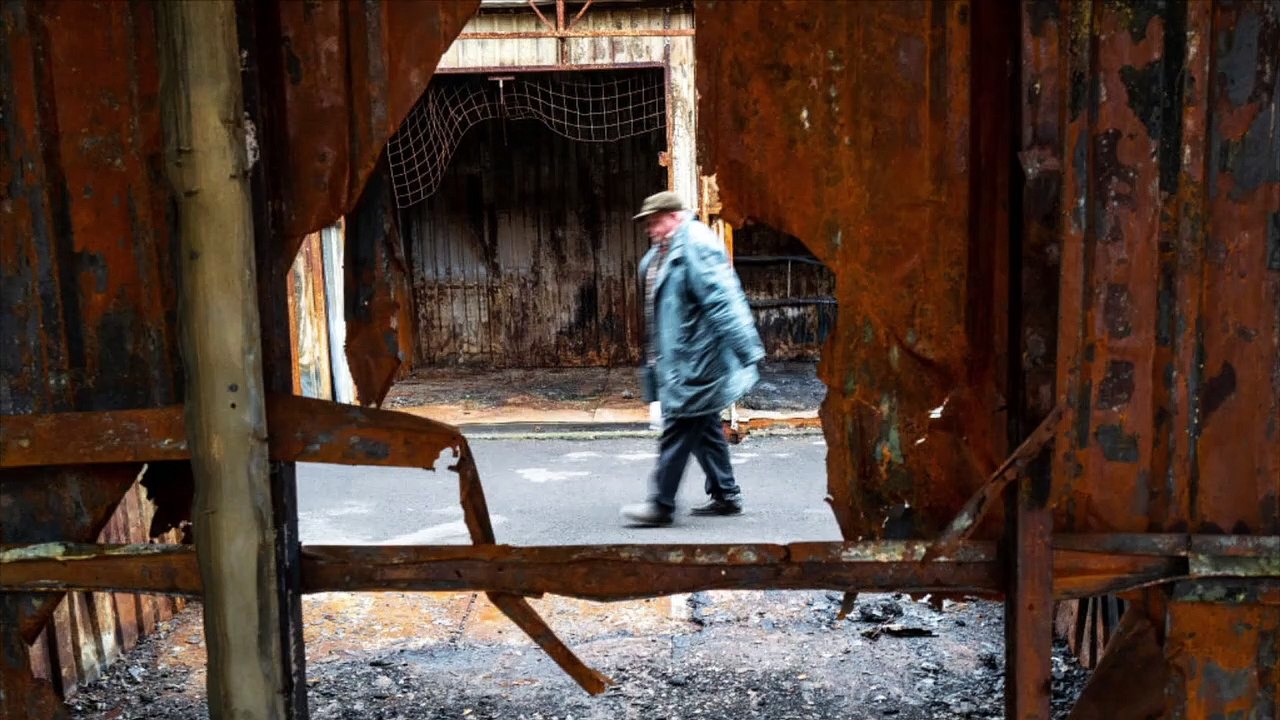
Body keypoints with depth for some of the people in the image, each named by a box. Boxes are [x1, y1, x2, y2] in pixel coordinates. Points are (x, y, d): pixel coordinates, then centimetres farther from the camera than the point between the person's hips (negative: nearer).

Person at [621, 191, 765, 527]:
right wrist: (654, 361, 26)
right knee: (704, 424, 15)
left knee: (680, 426, -6)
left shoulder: (697, 246, -15)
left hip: (696, 360, -10)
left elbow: (723, 302, -21)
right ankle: (725, 495, 25)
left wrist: (746, 353, -24)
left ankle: (661, 504, 0)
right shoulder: (660, 253, 15)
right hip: (677, 358, 10)